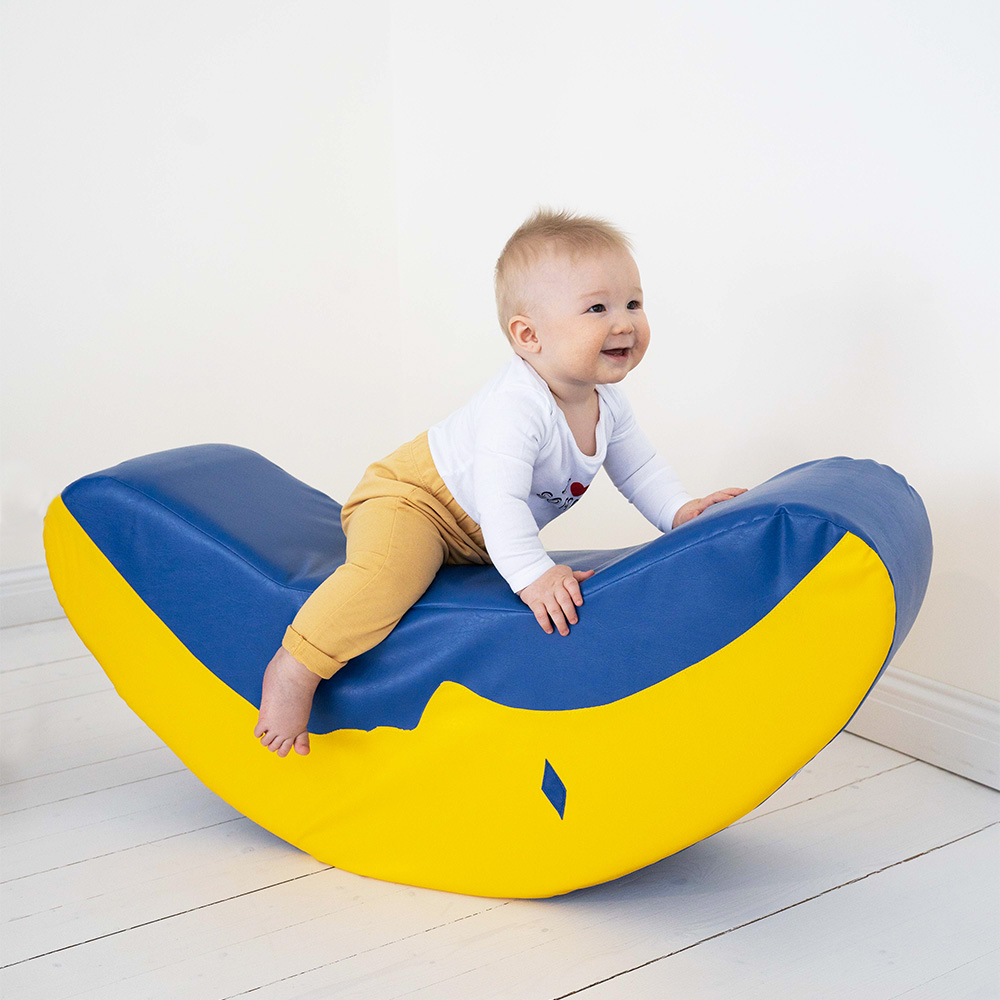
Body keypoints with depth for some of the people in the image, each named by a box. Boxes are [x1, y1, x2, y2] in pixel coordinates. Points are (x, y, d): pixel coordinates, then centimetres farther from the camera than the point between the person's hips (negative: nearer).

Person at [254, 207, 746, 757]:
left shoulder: (607, 404, -6)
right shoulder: (516, 406, -35)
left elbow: (639, 468, 8)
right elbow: (499, 500, -42)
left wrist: (680, 510, -7)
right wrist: (532, 574, -49)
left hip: (480, 536, 9)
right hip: (409, 497, -9)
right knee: (387, 573, -35)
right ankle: (292, 669, -25)